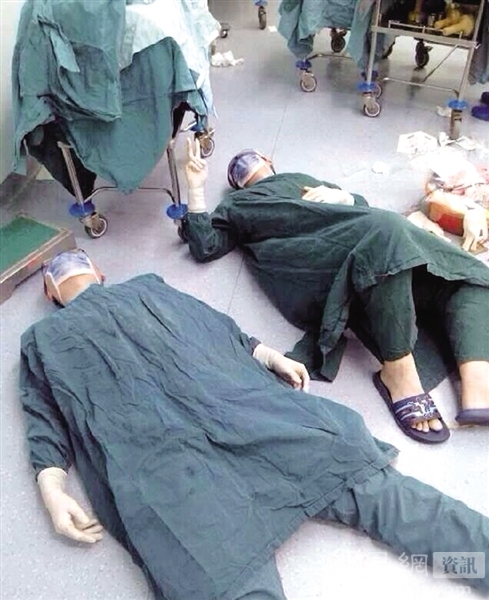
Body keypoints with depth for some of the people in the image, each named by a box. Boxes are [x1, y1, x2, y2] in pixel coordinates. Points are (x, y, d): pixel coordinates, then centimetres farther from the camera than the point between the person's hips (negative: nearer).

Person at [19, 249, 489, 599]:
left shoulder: (147, 290, 33)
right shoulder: (43, 341, 29)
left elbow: (217, 328, 27)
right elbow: (45, 423, 16)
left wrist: (271, 356, 11)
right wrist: (52, 491, -3)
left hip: (234, 403, 3)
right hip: (159, 454, -2)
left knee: (349, 472, -12)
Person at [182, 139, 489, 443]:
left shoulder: (303, 179, 41)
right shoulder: (236, 205, 33)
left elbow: (362, 205, 33)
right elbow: (204, 246, 17)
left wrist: (340, 195, 11)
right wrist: (197, 189, 14)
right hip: (308, 268, -5)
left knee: (461, 270, -14)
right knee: (384, 228, -35)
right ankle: (398, 372, -36)